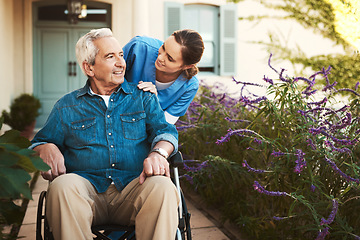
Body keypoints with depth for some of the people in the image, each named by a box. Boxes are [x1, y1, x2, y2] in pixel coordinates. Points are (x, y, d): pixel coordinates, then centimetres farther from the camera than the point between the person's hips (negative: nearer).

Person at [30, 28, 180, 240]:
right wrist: (47, 148, -7)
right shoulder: (66, 106, 19)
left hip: (133, 188, 0)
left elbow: (164, 130, 7)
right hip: (87, 188, 1)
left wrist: (158, 152, -18)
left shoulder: (143, 97, 18)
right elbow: (40, 142, 20)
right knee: (63, 185, -33)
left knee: (162, 187, -33)